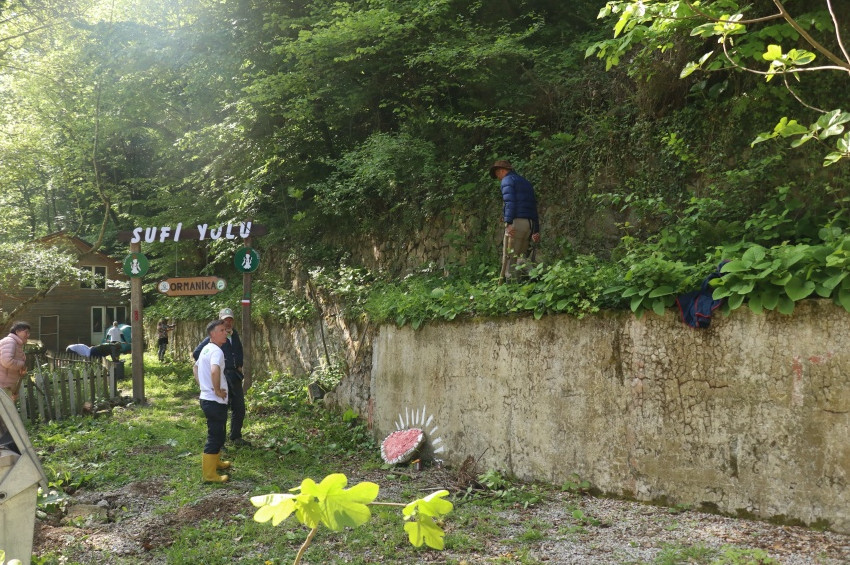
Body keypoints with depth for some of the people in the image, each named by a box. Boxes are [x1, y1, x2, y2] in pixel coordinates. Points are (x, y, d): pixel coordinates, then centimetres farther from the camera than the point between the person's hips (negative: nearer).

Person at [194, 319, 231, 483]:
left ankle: (215, 462, 42)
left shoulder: (206, 349, 11)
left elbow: (195, 367, 27)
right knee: (215, 437, -1)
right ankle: (210, 474, 6)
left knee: (217, 434, 25)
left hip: (206, 398, 10)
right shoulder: (216, 351, -20)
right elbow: (215, 371, -39)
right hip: (215, 401, -10)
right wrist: (217, 389, -25)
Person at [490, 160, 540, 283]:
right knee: (520, 257, 10)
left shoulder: (507, 180, 2)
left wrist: (508, 223, -22)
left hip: (516, 222, -8)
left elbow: (510, 202, -14)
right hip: (529, 224, 8)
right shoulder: (526, 183, 27)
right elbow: (534, 207, 23)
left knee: (509, 258, -7)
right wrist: (536, 230, 21)